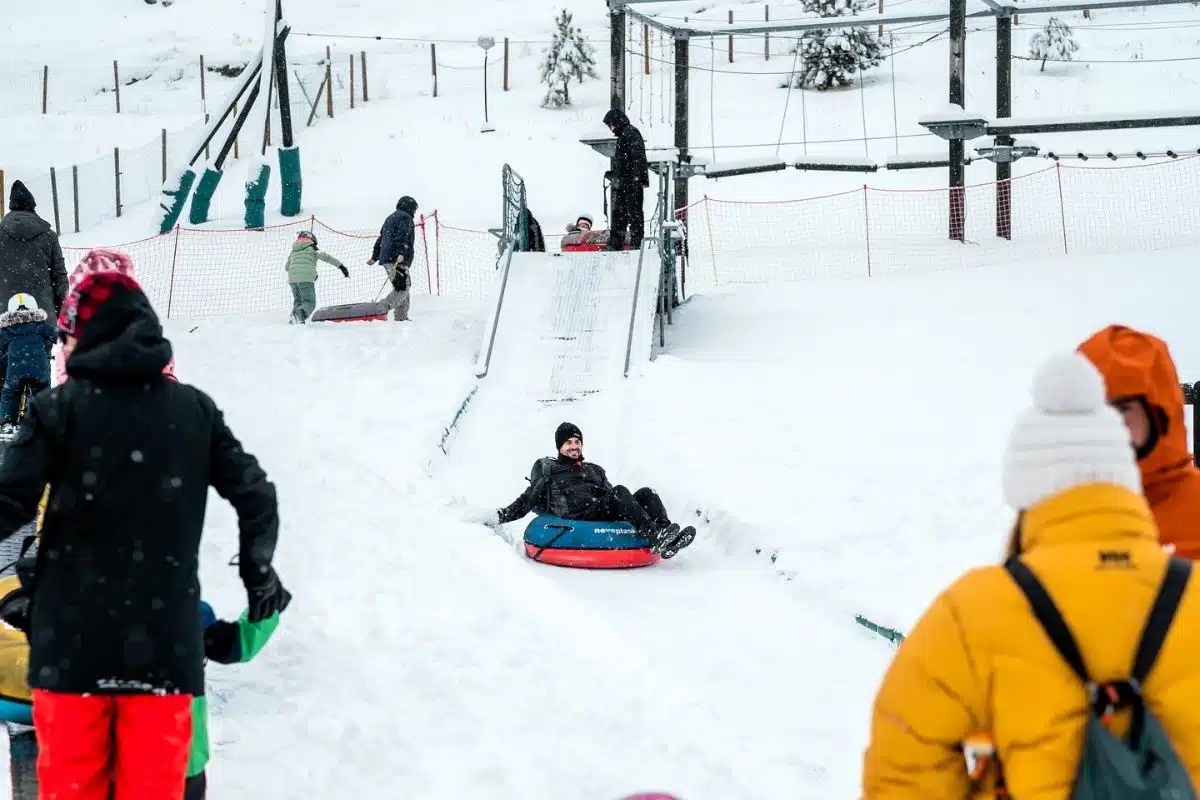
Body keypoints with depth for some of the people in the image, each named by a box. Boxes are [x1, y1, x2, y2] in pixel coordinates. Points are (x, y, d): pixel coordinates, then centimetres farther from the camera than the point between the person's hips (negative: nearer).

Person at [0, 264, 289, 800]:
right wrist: (259, 574, 24)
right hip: (166, 640, 2)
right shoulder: (195, 410, 5)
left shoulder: (58, 409, -5)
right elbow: (256, 496, 8)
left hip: (73, 639, -2)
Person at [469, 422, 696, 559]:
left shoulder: (595, 470, 34)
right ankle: (656, 538, -50)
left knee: (647, 493, -17)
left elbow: (612, 499, 29)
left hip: (606, 515, 5)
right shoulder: (547, 468, 21)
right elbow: (528, 501, 15)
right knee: (619, 491, -31)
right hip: (577, 519, -5)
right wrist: (498, 516, 3)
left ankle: (663, 531, -42)